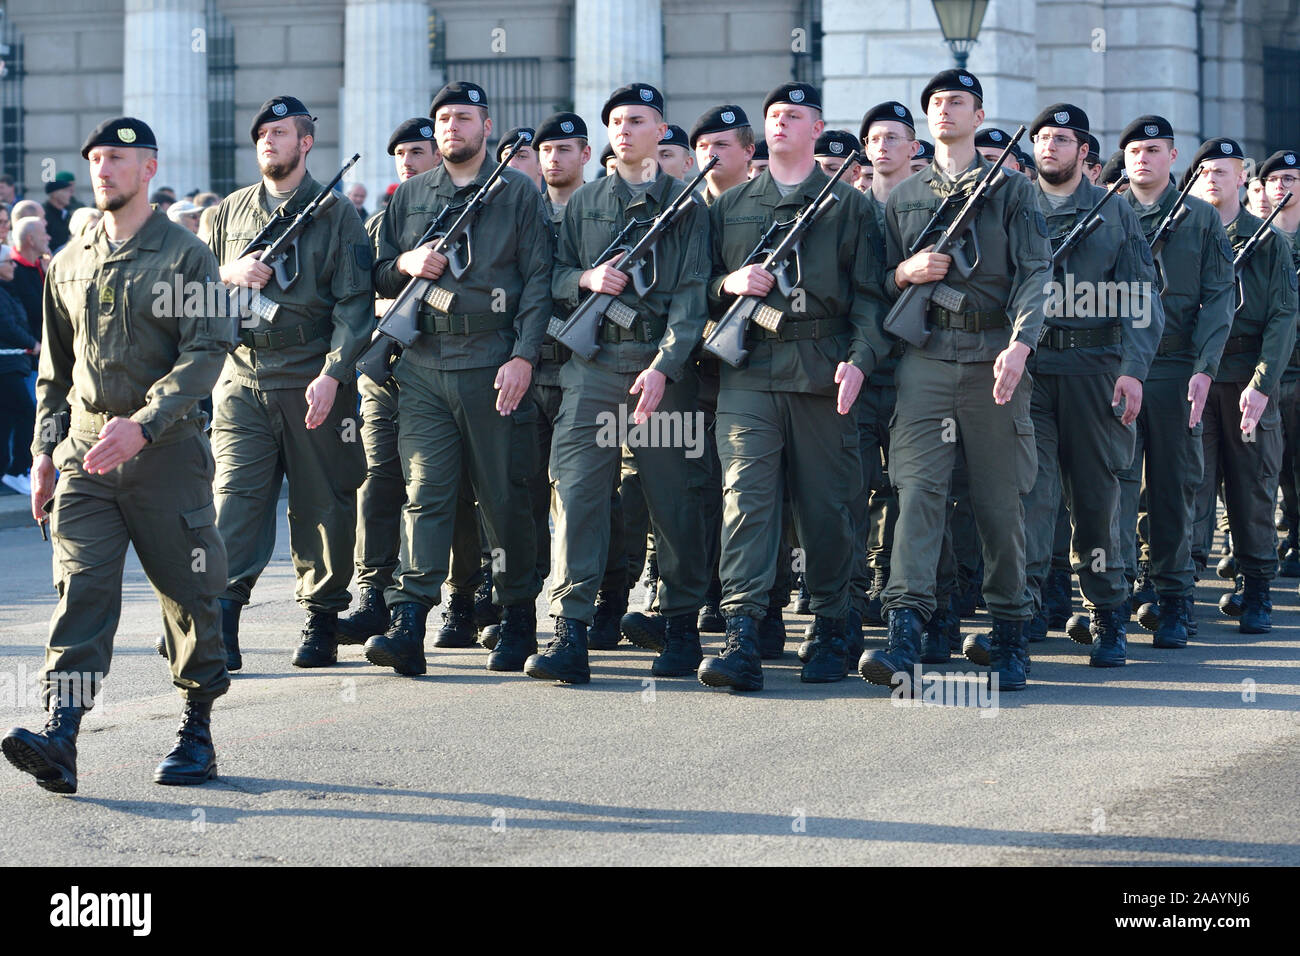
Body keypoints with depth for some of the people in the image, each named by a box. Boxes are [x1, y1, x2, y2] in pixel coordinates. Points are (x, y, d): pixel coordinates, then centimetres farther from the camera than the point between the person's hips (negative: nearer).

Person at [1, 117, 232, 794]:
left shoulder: (184, 256, -2)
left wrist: (143, 423, -22)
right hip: (85, 456, 4)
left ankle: (197, 736, 17)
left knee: (188, 595, 4)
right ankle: (60, 742, -19)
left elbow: (206, 352, -12)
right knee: (81, 592, -8)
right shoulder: (70, 264, 14)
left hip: (167, 452, -4)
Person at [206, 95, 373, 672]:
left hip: (315, 384, -2)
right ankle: (220, 628, -13)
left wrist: (332, 374, -15)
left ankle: (321, 624, 15)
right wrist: (228, 275, -4)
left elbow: (355, 305, -4)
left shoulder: (337, 216, 3)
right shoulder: (228, 214, 14)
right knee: (234, 498, -9)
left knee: (322, 506, 4)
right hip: (242, 383, 2)